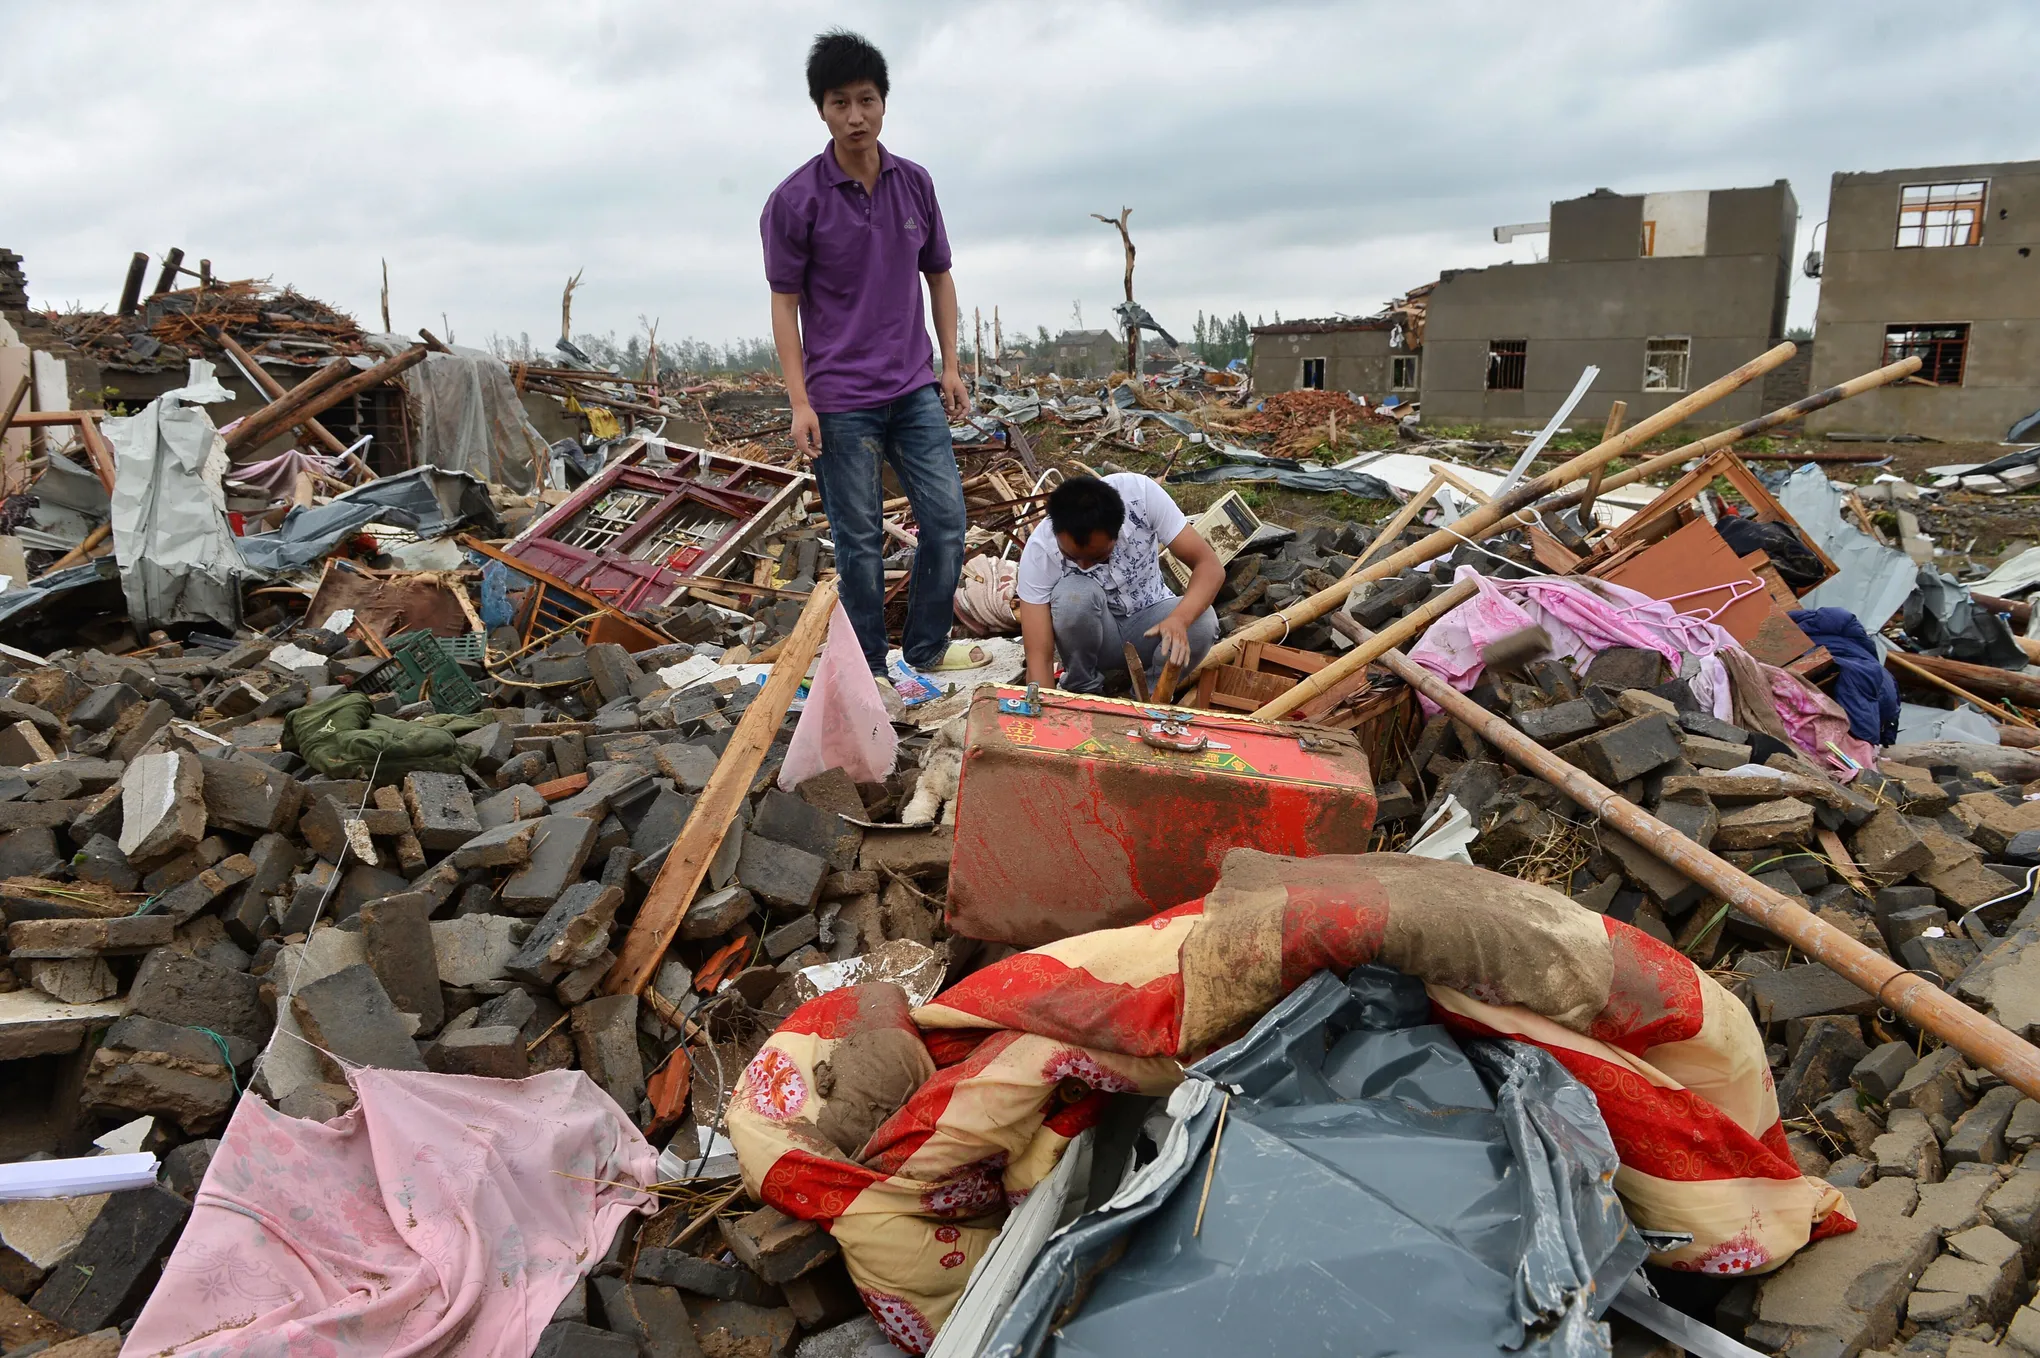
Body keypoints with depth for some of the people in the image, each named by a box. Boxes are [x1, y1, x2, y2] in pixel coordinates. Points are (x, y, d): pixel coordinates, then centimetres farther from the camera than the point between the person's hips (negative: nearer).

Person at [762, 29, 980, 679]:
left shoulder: (916, 184, 5)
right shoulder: (794, 199, -7)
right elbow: (784, 302, -4)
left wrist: (950, 368, 8)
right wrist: (799, 401, -10)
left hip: (916, 390, 4)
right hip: (840, 399, -4)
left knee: (946, 521, 3)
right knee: (861, 541, 2)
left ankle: (926, 649, 20)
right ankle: (868, 669, 16)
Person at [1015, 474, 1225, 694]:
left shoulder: (1141, 494, -27)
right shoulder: (1039, 550, -28)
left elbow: (1210, 565, -25)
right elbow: (1039, 656, -28)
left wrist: (1180, 619, -43)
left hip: (1149, 624, 1)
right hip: (1094, 633, -1)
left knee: (1202, 623, -31)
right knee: (1074, 595, -34)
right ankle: (1083, 691, -5)